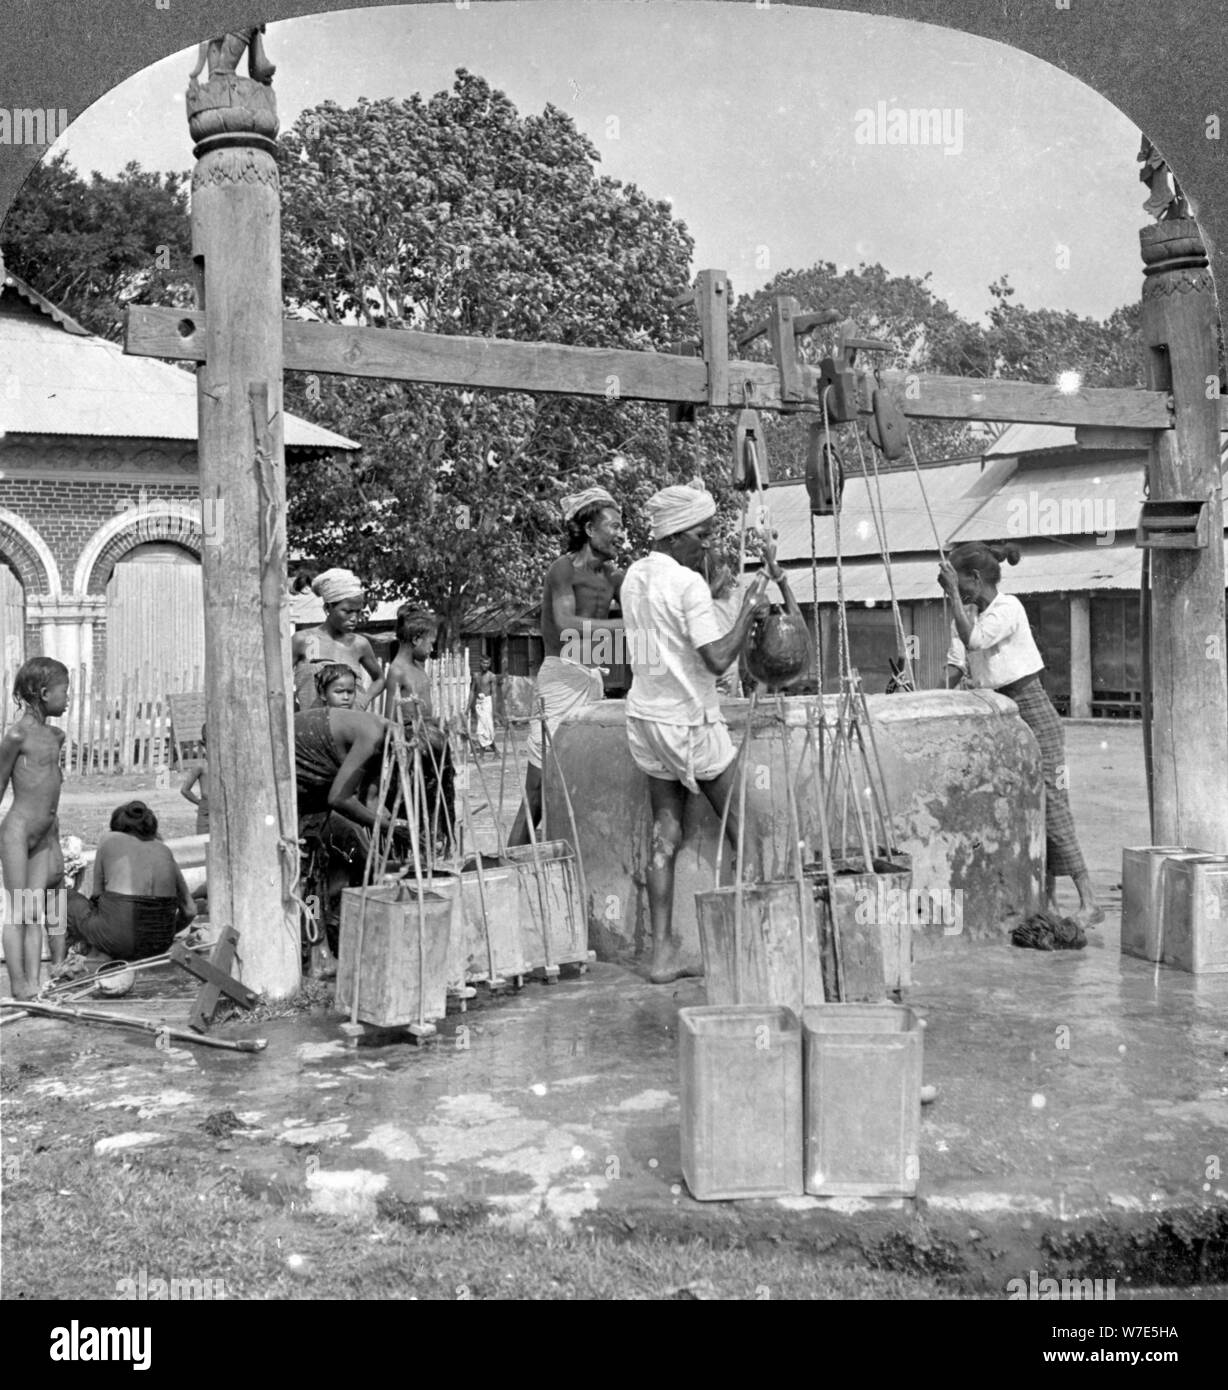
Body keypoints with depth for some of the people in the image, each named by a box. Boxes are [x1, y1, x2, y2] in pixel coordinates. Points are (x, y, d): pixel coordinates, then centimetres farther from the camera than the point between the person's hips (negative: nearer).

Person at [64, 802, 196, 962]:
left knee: (66, 895, 19)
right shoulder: (164, 851, 12)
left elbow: (97, 893, 8)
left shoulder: (109, 840, 5)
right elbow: (190, 910, 9)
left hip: (118, 937, -4)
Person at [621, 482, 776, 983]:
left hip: (645, 716, 7)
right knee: (742, 830, 6)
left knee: (664, 837, 8)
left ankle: (663, 953, 7)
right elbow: (718, 659, -20)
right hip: (689, 722, -7)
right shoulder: (689, 583, -16)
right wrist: (750, 607, -11)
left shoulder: (635, 576, 9)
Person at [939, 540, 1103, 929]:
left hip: (1032, 711, -8)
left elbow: (972, 639, -28)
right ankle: (1048, 901, 15)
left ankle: (1088, 902, -9)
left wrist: (953, 593, -23)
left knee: (1049, 804, -11)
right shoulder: (968, 614, 9)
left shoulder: (1008, 608, -15)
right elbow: (956, 663, 4)